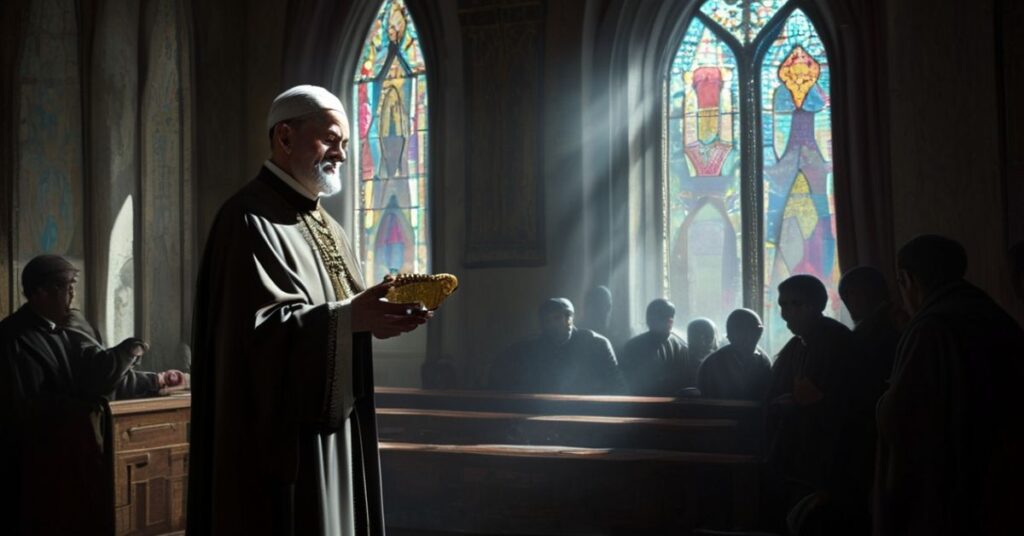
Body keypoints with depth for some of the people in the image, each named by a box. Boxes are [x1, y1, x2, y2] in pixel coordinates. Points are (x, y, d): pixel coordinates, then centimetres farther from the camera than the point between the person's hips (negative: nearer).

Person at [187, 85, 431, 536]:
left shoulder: (326, 227, 17)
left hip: (331, 430, 10)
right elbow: (256, 330, -23)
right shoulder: (250, 220, -13)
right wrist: (349, 319, -33)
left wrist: (373, 318, -2)